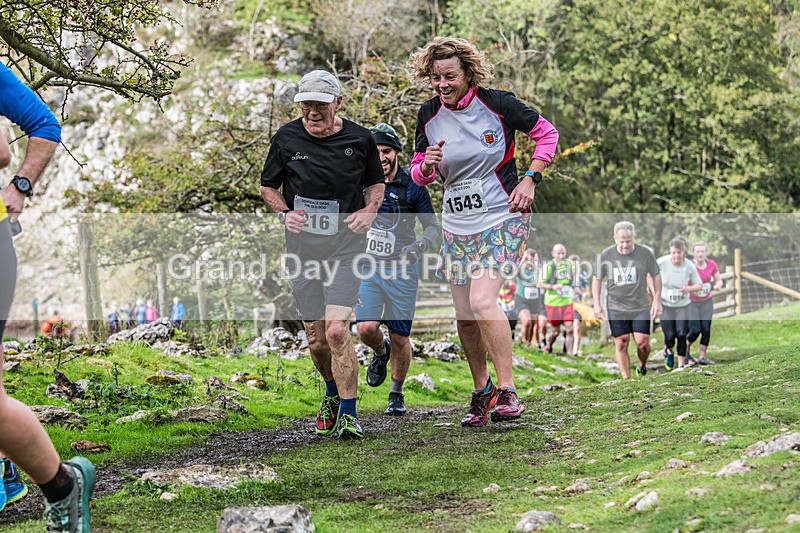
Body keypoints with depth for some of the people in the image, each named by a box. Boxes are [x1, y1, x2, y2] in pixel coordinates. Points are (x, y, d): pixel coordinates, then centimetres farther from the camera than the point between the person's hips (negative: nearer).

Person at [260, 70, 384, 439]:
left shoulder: (359, 139, -1)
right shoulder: (286, 139, 0)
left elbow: (376, 182, 14)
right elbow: (268, 186, 12)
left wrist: (369, 210, -5)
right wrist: (284, 214, -7)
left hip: (345, 245, -2)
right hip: (302, 246, 2)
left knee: (336, 329, -18)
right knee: (316, 339, 8)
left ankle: (348, 413, -6)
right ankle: (332, 394, 37)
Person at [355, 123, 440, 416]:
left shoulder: (412, 187, -4)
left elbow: (433, 226, 2)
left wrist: (417, 246, -16)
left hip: (401, 269, -1)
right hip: (367, 265, 1)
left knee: (400, 337, 3)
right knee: (366, 329, -16)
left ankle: (397, 393, 25)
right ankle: (380, 352, 20)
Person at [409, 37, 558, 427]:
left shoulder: (497, 103, -10)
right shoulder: (428, 116, 2)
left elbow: (547, 132, 2)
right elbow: (418, 175, 10)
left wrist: (530, 179, -7)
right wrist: (427, 164, -13)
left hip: (502, 219, -5)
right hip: (456, 228, 5)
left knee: (482, 301, -22)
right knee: (464, 317, 6)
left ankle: (506, 390, -13)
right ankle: (481, 391, 25)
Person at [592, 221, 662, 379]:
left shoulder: (645, 253, -6)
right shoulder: (605, 255, -4)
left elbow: (656, 276, 5)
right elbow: (597, 279, 7)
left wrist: (657, 300, 3)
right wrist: (597, 304, 3)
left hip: (641, 307, -1)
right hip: (616, 308, 1)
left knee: (642, 342, -5)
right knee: (621, 344, 0)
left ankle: (642, 366, 26)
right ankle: (626, 379, 8)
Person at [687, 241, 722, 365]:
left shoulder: (712, 264, -4)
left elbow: (718, 280, 8)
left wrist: (718, 285, -14)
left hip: (706, 302, 4)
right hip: (691, 302, -4)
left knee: (706, 329, -3)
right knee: (695, 330, -10)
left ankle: (703, 357, 7)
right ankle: (686, 348, 19)